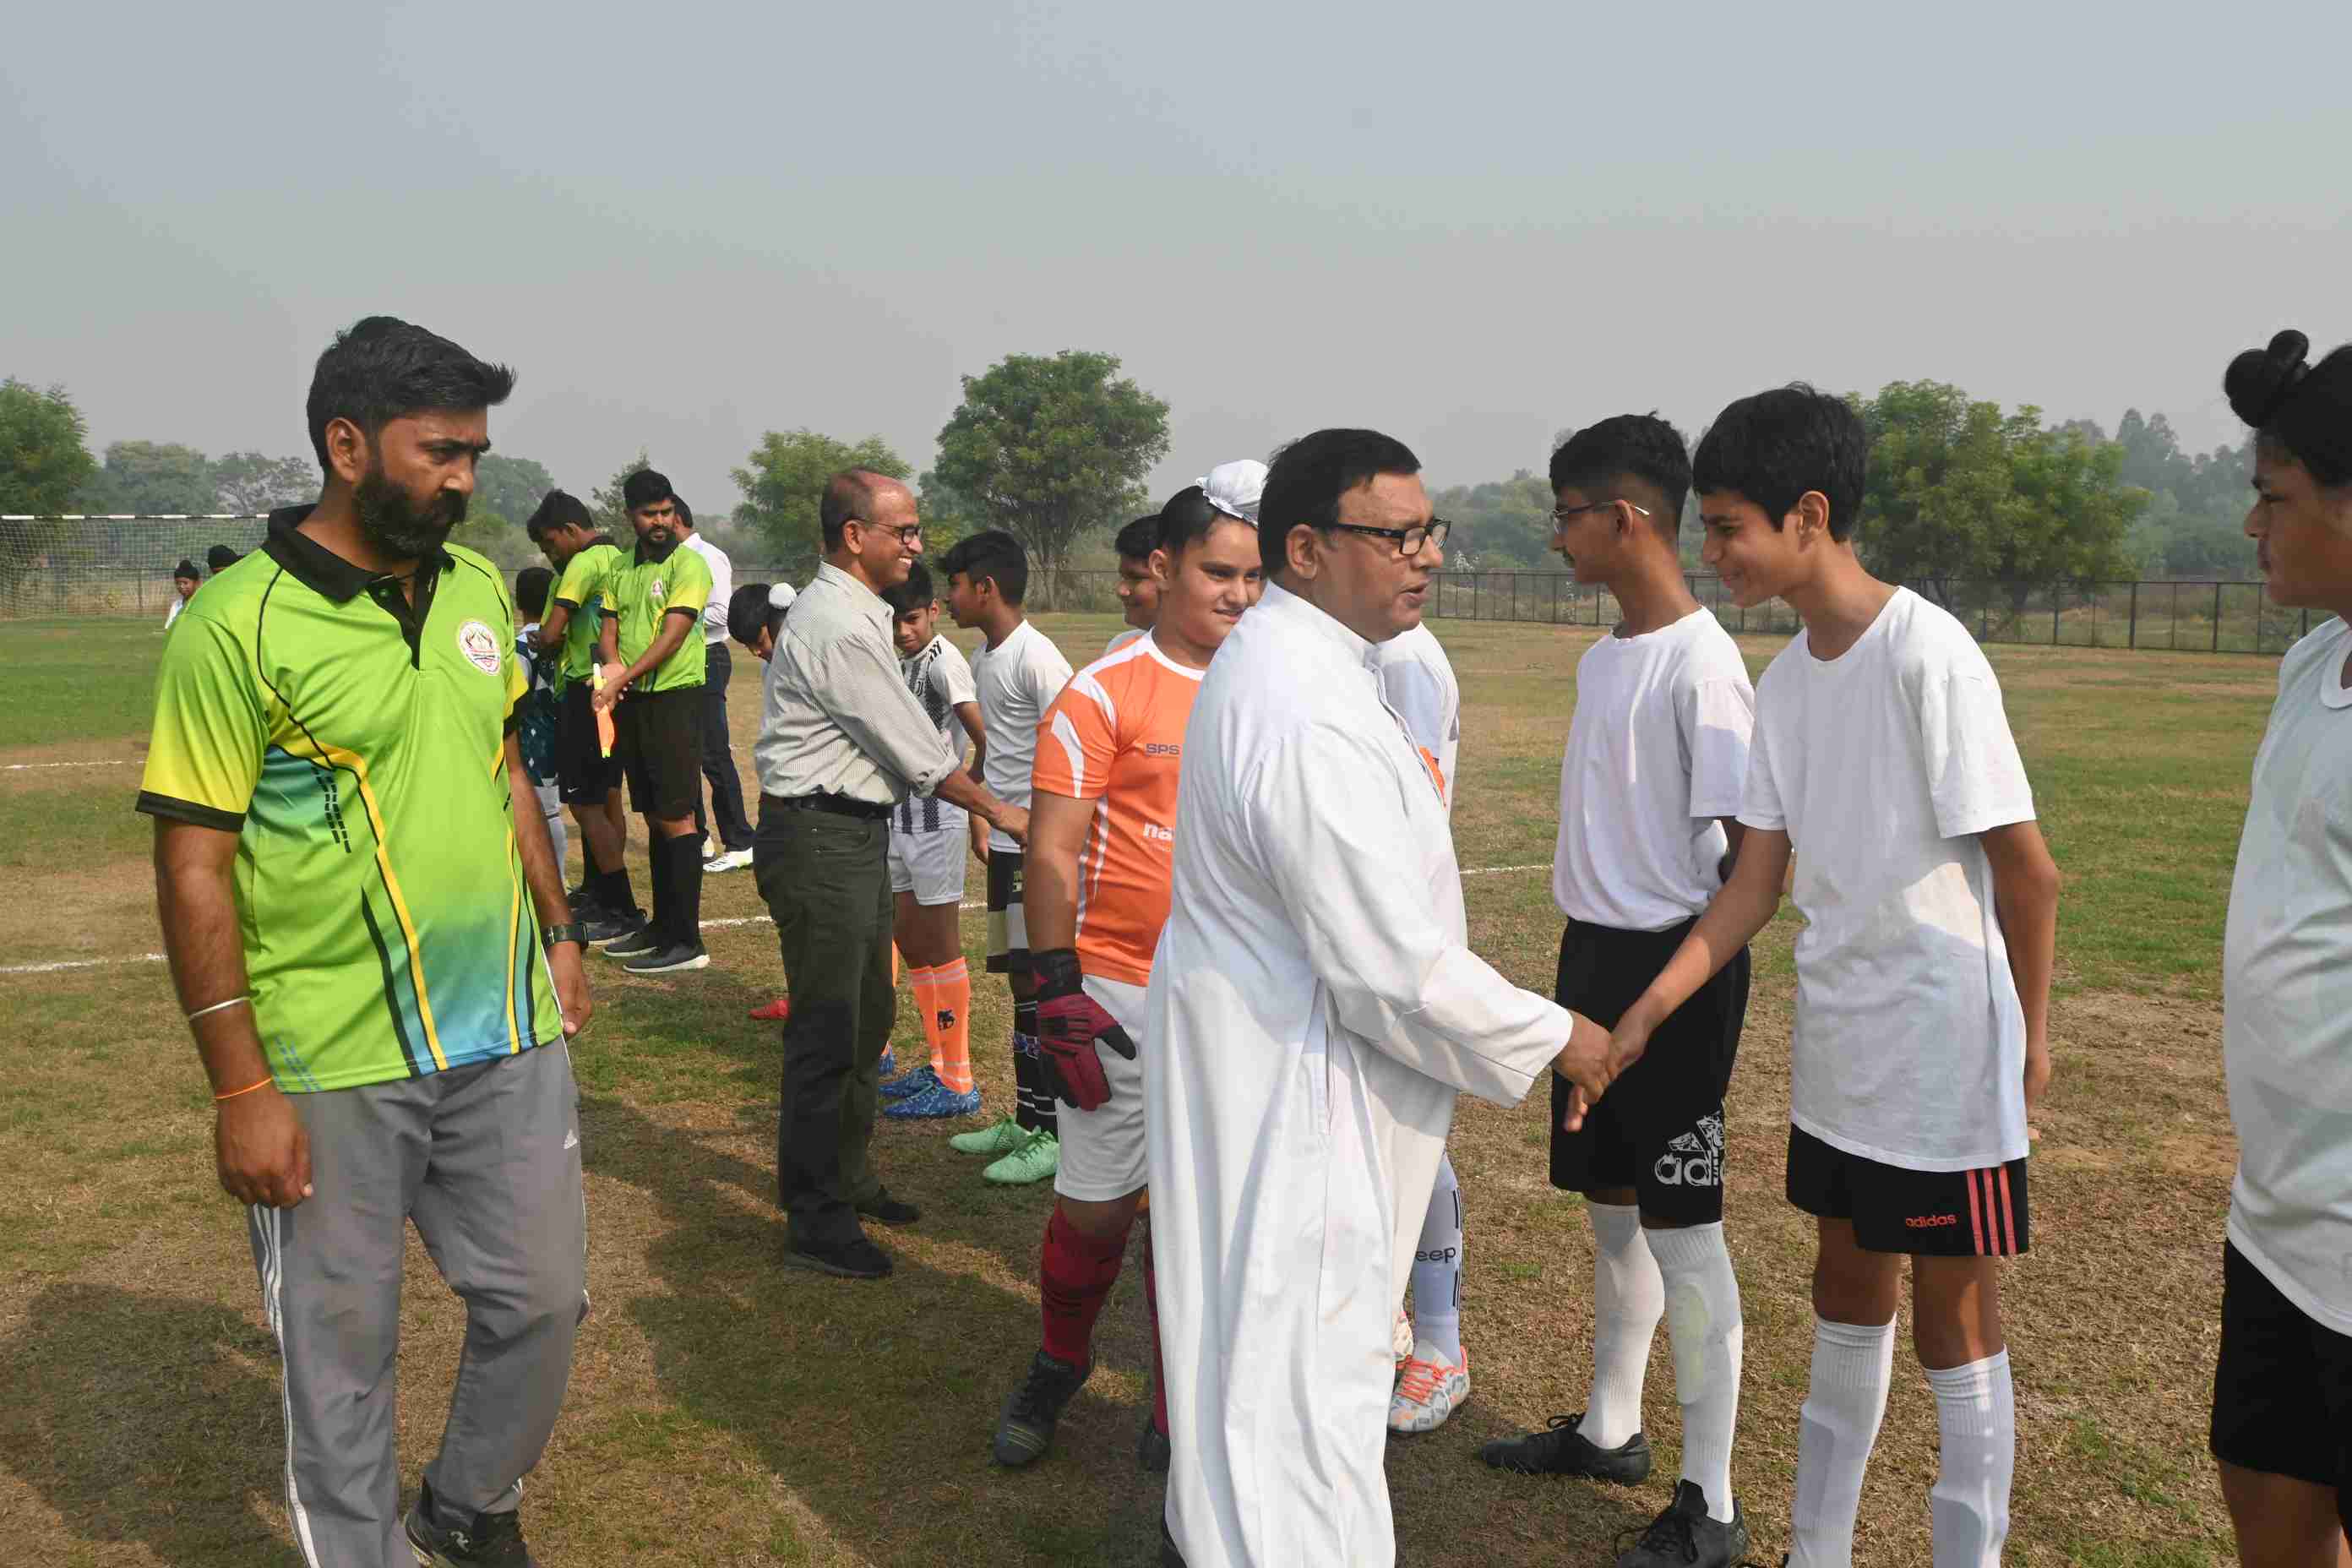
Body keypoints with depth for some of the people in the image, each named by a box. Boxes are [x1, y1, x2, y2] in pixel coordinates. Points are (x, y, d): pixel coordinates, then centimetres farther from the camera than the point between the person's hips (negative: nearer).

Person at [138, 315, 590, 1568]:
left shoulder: (478, 589, 6)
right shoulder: (237, 624, -13)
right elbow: (192, 866, -13)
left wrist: (558, 932, 16)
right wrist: (241, 1089, -14)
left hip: (509, 1037, 6)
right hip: (333, 1066, -5)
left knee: (542, 1298, 15)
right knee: (341, 1350, 9)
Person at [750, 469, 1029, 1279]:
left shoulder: (847, 612, 14)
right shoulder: (841, 627, -20)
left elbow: (896, 742, 18)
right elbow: (920, 753, -16)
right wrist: (997, 811, -4)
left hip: (854, 831, 11)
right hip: (820, 839, -11)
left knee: (865, 1015, 20)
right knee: (826, 1030, -2)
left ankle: (848, 1180, 35)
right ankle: (816, 1220, 8)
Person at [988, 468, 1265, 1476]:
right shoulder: (1102, 693, -7)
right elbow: (1052, 852, -9)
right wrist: (1058, 994, -13)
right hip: (1122, 993, -3)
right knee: (1095, 1207, 7)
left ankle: (1176, 1421, 26)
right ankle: (1058, 1367, 34)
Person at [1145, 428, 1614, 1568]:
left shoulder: (1275, 662, 6)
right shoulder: (1309, 717, -28)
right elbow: (1396, 965, -26)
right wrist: (1554, 1038, -12)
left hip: (1270, 1055, 11)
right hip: (1295, 1090, -11)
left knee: (1253, 1328, 25)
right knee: (1301, 1355, 1)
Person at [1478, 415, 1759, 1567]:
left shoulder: (1703, 664, -17)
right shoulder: (1602, 657, 11)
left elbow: (1747, 845, -17)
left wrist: (1698, 980, -15)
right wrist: (1586, 959, 17)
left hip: (1672, 967, -9)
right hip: (1592, 954, 9)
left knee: (1682, 1230, -2)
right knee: (1610, 1203, 19)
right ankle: (1609, 1428, 37)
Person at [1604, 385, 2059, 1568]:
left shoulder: (1927, 654, -20)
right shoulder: (1786, 680, 4)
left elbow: (2026, 870, -15)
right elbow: (1753, 889, 3)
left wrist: (2026, 1037, -5)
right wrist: (1642, 1016, -5)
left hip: (1943, 1050, -8)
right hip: (1837, 1047, 8)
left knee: (1951, 1319, 6)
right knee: (1848, 1294, 19)